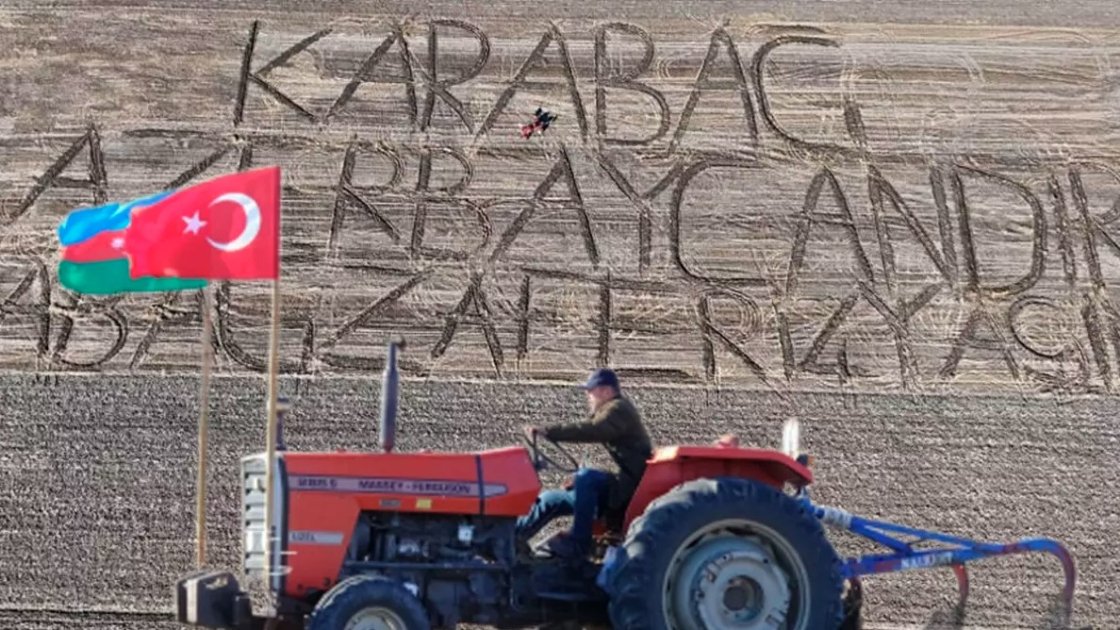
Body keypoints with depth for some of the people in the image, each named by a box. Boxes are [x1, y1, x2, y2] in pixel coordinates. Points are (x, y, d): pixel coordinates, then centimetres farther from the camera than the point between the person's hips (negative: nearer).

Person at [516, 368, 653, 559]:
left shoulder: (619, 409, -15)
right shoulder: (613, 410, 18)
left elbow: (589, 431, -31)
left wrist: (545, 432, -34)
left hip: (631, 485, -11)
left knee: (585, 477, -35)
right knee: (550, 499, 8)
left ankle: (578, 542, -27)